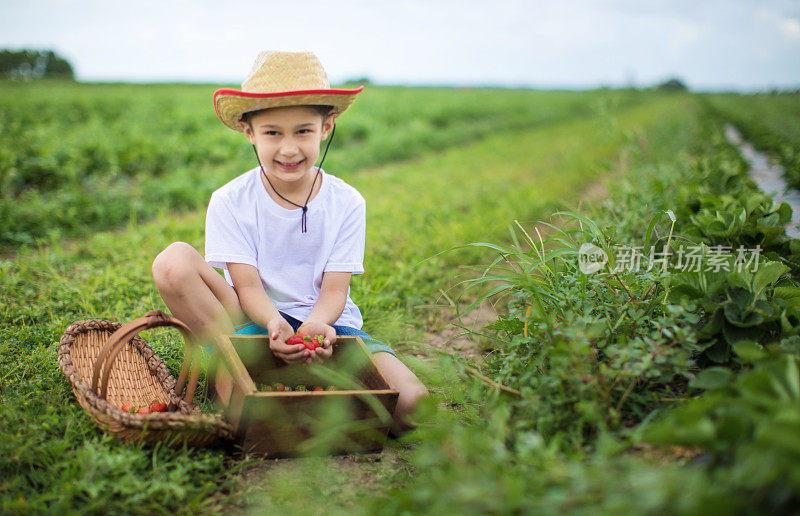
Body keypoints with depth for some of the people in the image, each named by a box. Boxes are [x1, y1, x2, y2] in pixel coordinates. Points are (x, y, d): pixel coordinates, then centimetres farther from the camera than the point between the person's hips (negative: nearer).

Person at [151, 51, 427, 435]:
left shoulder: (346, 203, -3)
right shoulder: (230, 202, -6)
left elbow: (334, 289, -8)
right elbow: (247, 285, -12)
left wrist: (316, 324, -32)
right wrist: (275, 324, -35)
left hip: (327, 321, 1)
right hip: (256, 320, -1)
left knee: (412, 405, -24)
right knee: (173, 262, -26)